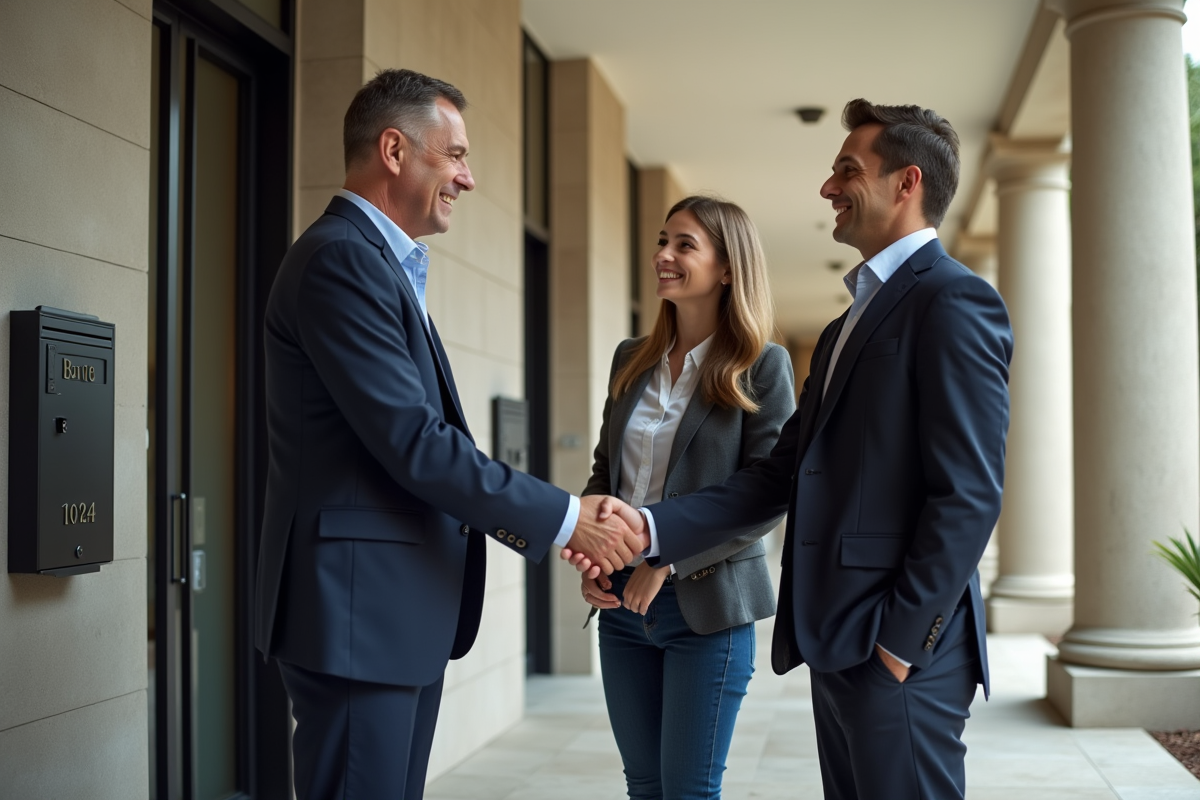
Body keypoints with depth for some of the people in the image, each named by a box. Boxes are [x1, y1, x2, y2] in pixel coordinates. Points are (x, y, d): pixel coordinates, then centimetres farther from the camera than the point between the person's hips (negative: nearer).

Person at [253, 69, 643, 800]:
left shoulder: (388, 265, 18)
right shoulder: (341, 258, -14)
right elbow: (413, 442, -20)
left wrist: (551, 521, 8)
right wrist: (562, 517, -14)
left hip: (403, 610, 10)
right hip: (357, 608, -10)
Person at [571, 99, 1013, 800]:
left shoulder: (954, 301, -10)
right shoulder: (850, 323, 20)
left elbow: (969, 495, -17)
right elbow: (784, 475, 13)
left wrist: (900, 642, -16)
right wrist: (652, 528, 2)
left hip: (902, 655, -9)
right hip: (838, 647, 9)